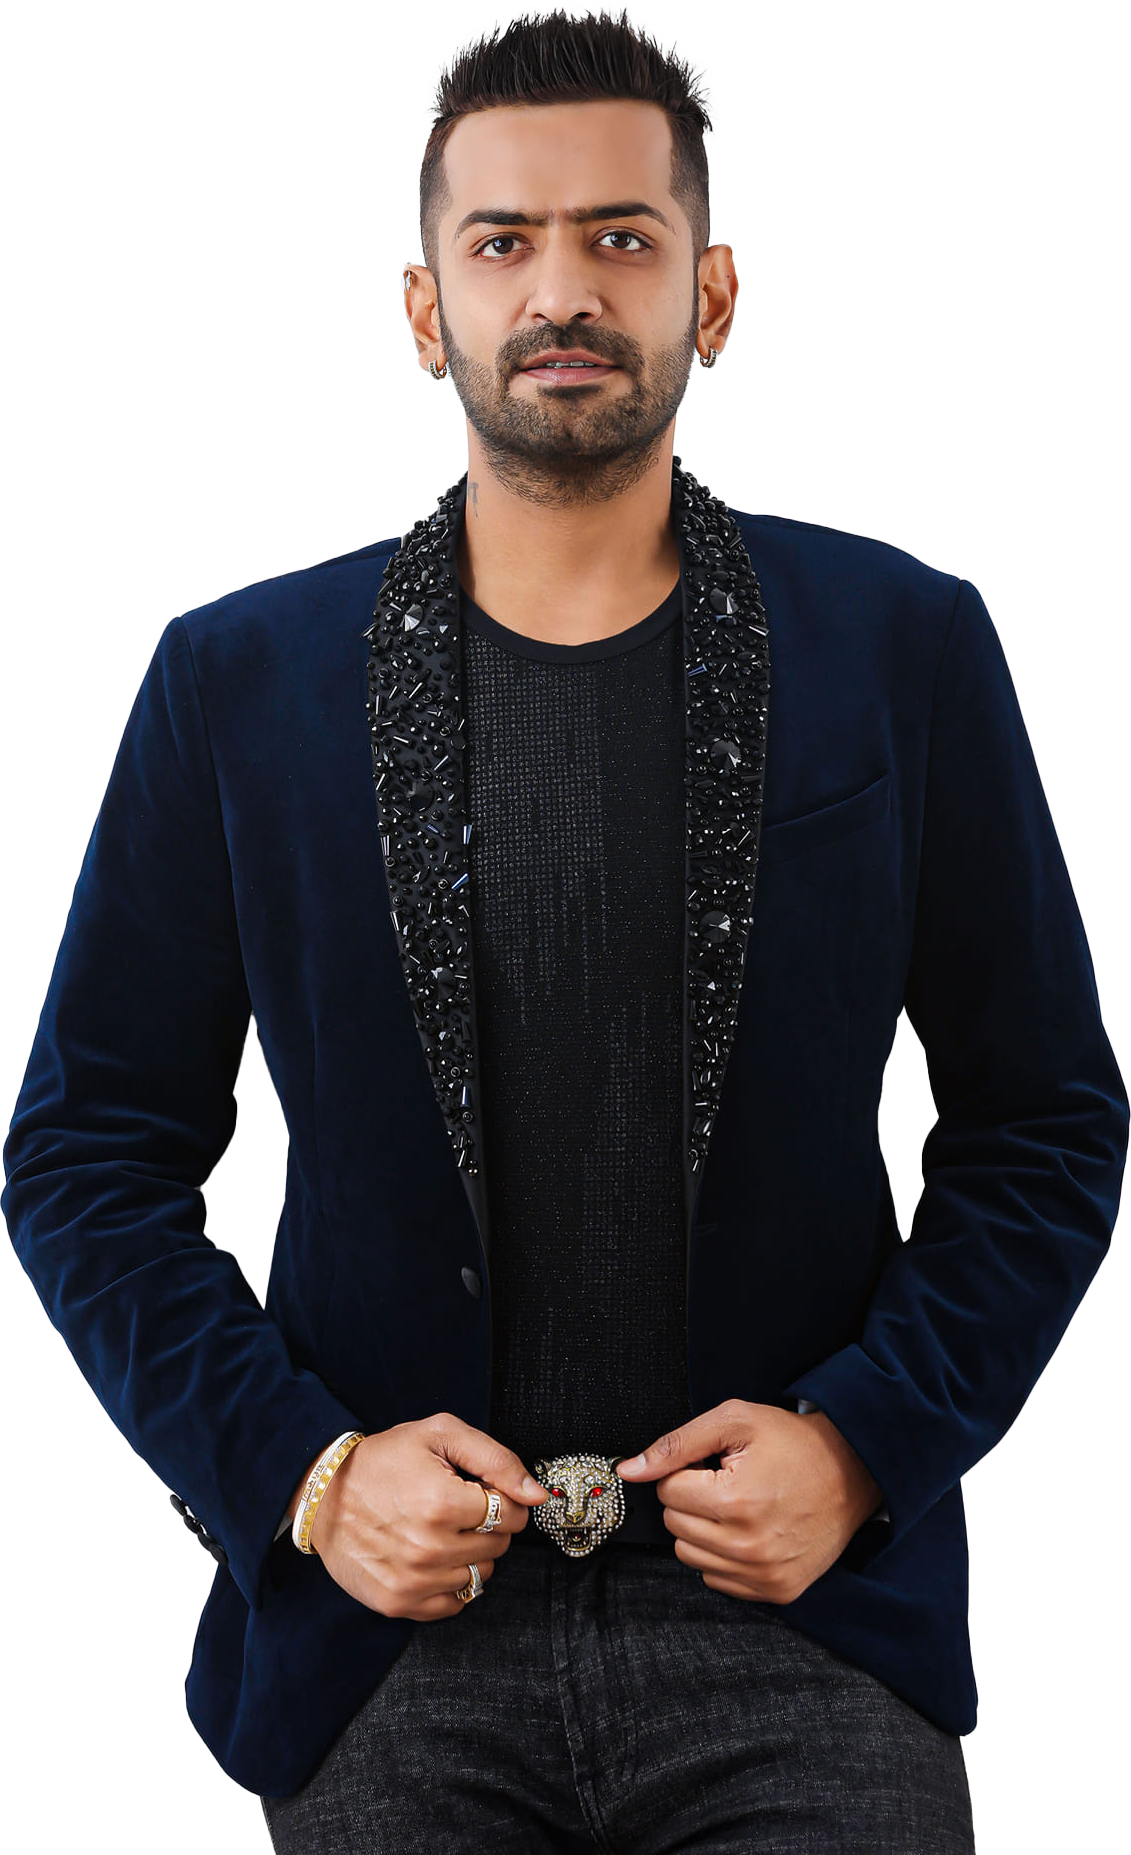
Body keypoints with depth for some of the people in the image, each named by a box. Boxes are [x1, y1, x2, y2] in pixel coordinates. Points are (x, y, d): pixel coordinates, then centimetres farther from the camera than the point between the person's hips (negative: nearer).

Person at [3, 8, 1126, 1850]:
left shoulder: (904, 648, 1)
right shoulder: (236, 681, 2)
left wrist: (868, 1441, -7)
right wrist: (298, 1470, -7)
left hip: (799, 1603, 0)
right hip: (388, 1633, 1)